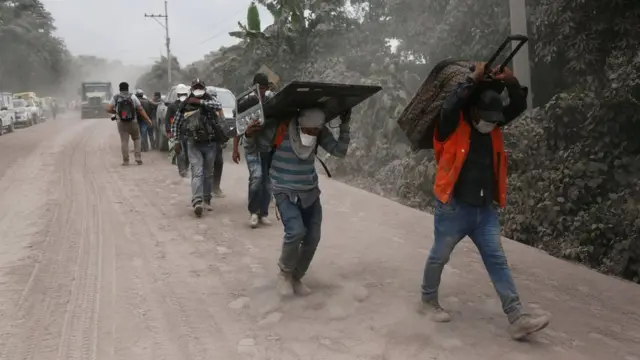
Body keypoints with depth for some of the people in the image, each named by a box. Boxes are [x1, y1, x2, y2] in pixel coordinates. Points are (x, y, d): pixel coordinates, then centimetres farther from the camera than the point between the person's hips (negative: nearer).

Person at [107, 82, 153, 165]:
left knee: (124, 141, 2)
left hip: (121, 123, 0)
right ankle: (138, 158, 7)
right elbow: (140, 109, -2)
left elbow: (108, 109, -6)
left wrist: (116, 112, 14)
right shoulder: (133, 97, 1)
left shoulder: (115, 98, 1)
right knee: (136, 139, 16)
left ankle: (125, 161, 3)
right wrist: (148, 119, 2)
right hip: (133, 122, 0)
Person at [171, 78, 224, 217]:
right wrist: (177, 141, 5)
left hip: (210, 144, 2)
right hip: (194, 145, -2)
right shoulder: (185, 105, 3)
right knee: (197, 172, -16)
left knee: (208, 174, 9)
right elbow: (176, 124, 10)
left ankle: (206, 200, 21)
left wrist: (200, 101, -22)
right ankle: (197, 202, -27)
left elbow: (219, 106, -22)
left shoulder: (209, 101, 2)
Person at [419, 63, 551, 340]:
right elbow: (450, 106, -31)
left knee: (498, 262, 3)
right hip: (453, 208, -5)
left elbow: (519, 107, 2)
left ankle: (517, 320, 5)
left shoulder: (492, 126, 6)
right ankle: (428, 301, 32)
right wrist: (475, 81, -29)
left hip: (485, 210, 6)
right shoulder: (452, 127, -11)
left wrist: (511, 82, -15)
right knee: (439, 257, 10)